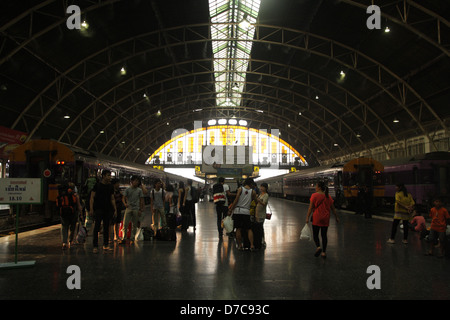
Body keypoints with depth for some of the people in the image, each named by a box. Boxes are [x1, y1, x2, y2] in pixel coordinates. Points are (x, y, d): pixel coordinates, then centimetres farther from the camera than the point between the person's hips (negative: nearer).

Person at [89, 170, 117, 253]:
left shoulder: (110, 186, 11)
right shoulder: (97, 185, -2)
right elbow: (92, 197, -3)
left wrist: (115, 209, 9)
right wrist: (91, 209, -12)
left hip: (108, 210, 4)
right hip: (98, 209, -4)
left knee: (106, 227, 8)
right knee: (97, 227, -5)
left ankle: (106, 245, 15)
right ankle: (95, 246, -1)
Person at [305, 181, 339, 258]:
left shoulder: (314, 195, -9)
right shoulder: (328, 196, 5)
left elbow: (310, 208, -11)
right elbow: (333, 208, 9)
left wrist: (307, 217, -7)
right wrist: (336, 217, 18)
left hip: (316, 218, -4)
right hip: (326, 219, 4)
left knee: (315, 234, 7)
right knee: (324, 235, 10)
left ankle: (318, 247, -16)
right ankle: (324, 252, 10)